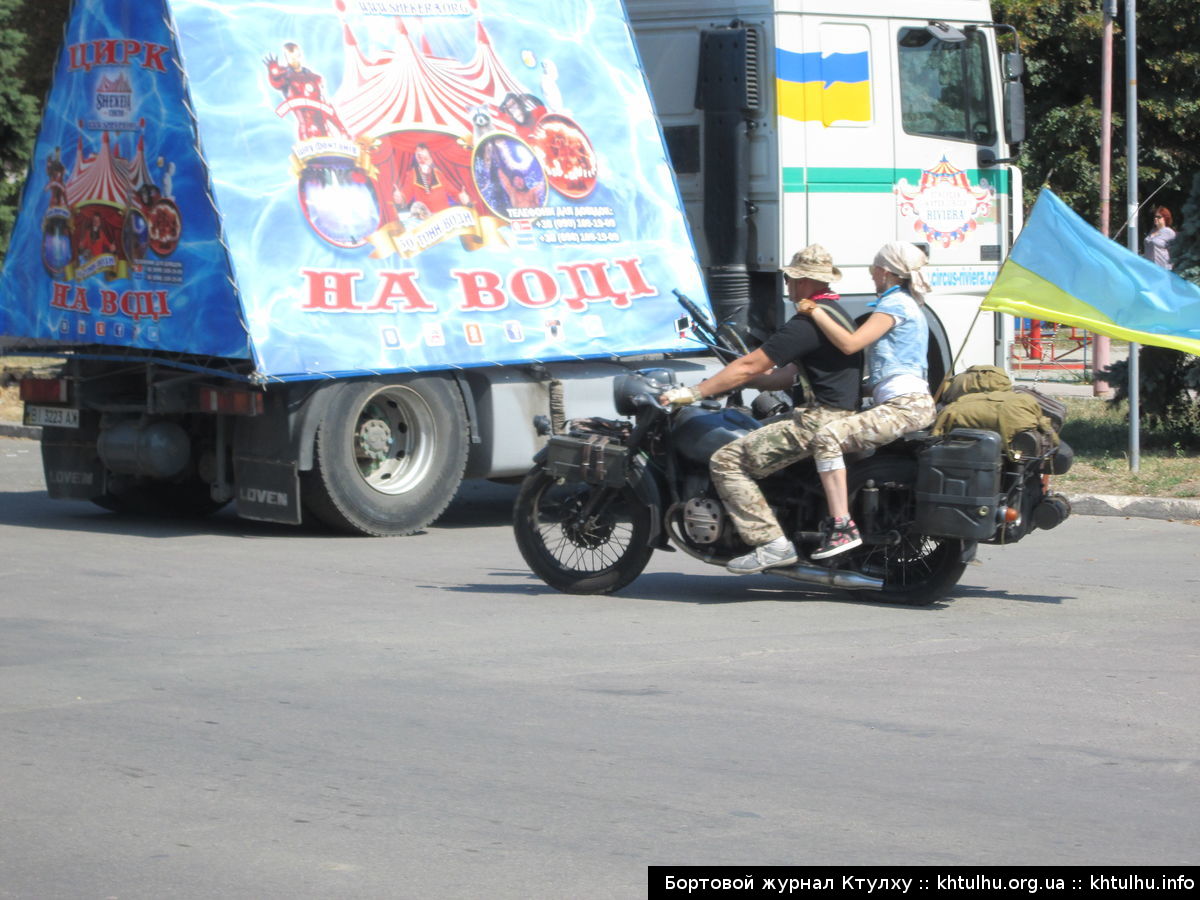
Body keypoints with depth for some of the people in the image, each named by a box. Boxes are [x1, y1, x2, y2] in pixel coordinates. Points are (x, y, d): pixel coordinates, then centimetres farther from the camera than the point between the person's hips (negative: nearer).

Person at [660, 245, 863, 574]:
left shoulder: (807, 322, -15)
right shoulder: (835, 313, 19)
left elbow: (751, 366, -16)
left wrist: (694, 393, -13)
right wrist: (740, 382, 19)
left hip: (820, 420, -11)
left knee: (726, 462, -13)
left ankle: (772, 543, -19)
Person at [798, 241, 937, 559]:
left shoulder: (894, 304, -6)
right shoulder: (907, 304, 26)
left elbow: (850, 343, -18)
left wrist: (815, 312, -8)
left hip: (905, 404, -11)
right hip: (912, 402, 11)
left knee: (828, 438, -24)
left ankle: (842, 527, -31)